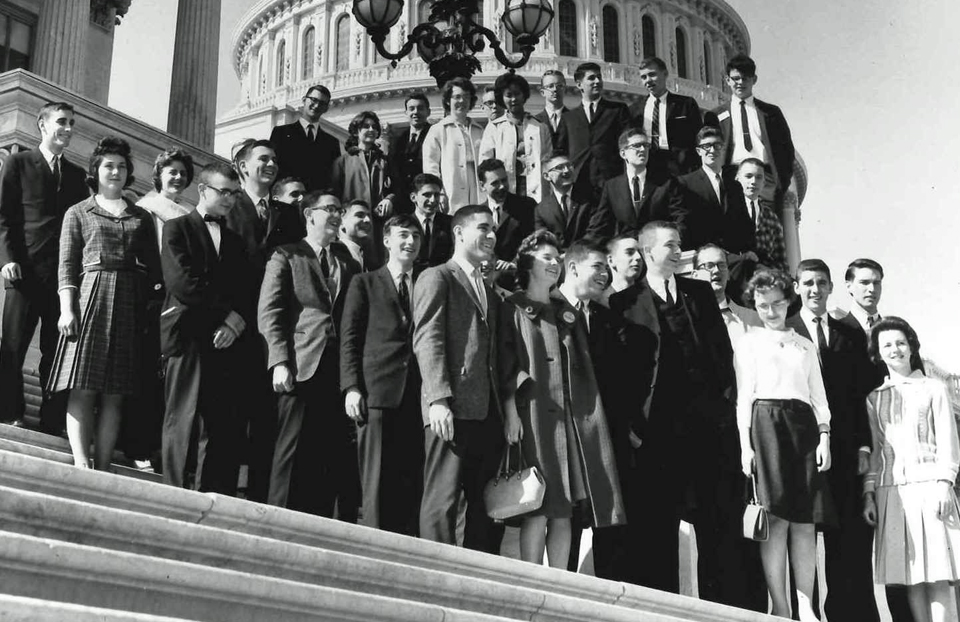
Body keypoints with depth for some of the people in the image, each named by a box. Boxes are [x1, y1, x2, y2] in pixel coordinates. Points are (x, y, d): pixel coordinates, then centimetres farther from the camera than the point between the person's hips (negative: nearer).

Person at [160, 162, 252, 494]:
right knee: (185, 422, -8)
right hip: (189, 338, -5)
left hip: (226, 341, 5)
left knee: (226, 428, -3)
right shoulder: (177, 229, 7)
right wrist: (226, 310, -5)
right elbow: (181, 283, -7)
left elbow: (247, 293, 15)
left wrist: (236, 321, -5)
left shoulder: (235, 240, 24)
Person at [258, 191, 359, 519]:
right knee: (293, 452, -5)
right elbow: (269, 313, -1)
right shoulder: (286, 257, 7)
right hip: (301, 367, -4)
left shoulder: (345, 266, 21)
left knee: (333, 455, 1)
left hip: (337, 369, 4)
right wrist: (280, 362, -13)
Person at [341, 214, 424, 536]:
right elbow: (349, 337, 7)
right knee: (377, 485, -4)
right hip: (378, 393, -2)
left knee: (414, 486, -2)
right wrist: (351, 387, -5)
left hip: (418, 397, 2)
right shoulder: (365, 283, 14)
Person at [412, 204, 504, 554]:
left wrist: (505, 407, 8)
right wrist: (439, 399, -19)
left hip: (488, 412, 7)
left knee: (487, 505, 5)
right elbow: (427, 340, -8)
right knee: (443, 500, -8)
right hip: (452, 409, -7)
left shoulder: (491, 292, 25)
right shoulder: (437, 279, 3)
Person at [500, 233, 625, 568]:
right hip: (533, 413, -5)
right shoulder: (514, 307, 5)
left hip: (573, 415, 5)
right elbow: (506, 364, -4)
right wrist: (510, 412, -12)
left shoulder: (570, 310, 20)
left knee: (564, 509, 3)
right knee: (538, 509, -9)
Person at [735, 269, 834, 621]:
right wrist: (745, 444, -7)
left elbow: (819, 396, 16)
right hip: (766, 422, -4)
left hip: (804, 424, 4)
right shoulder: (750, 342, 11)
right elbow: (743, 396, 4)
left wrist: (824, 436, 1)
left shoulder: (805, 346, 21)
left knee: (806, 522, -2)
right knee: (776, 518, -11)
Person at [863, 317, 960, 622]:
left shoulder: (933, 389, 8)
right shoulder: (874, 397, 15)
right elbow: (873, 449, 14)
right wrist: (869, 493, 5)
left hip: (928, 486, -2)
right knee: (910, 574, 0)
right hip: (891, 491, 3)